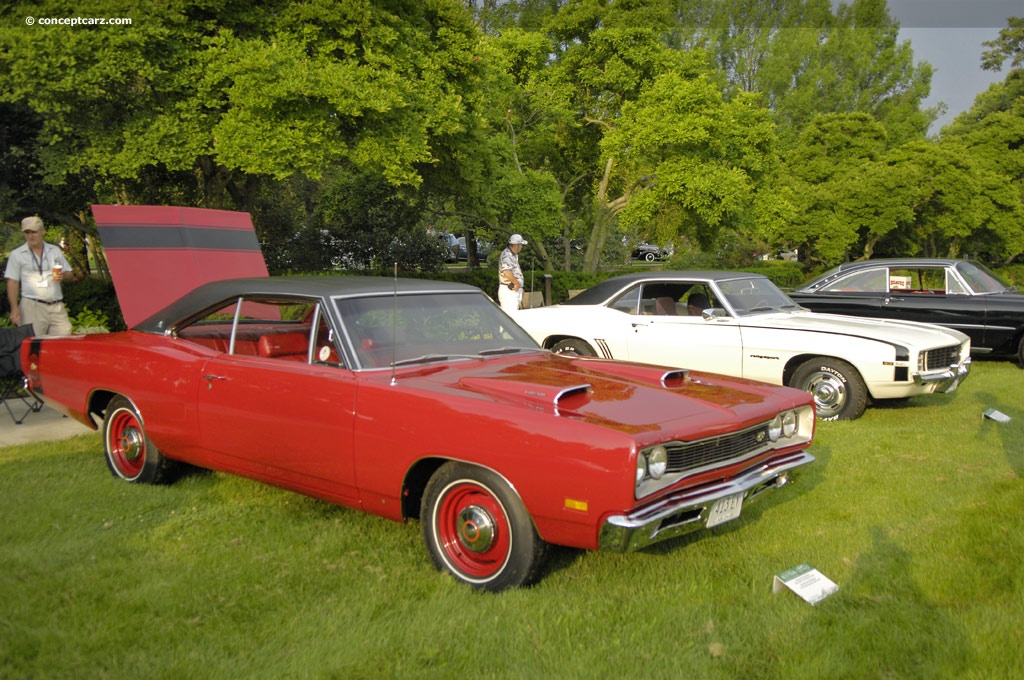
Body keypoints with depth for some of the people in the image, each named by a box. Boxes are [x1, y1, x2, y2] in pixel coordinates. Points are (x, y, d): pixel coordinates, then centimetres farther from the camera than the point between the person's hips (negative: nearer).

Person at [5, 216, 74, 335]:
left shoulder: (55, 250, 15)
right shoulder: (17, 254, 6)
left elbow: (69, 274, 19)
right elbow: (13, 283, 3)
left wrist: (63, 276, -6)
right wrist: (14, 308, -7)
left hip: (57, 307, 3)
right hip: (32, 307, -3)